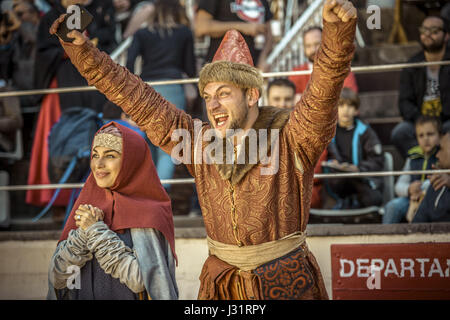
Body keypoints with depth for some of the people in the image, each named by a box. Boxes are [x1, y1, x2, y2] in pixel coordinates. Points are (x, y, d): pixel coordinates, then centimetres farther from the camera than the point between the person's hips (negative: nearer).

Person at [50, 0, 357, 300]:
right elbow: (143, 103, 1)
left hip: (286, 284, -4)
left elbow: (323, 92, -28)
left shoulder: (291, 139, -11)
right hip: (223, 284, 4)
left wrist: (338, 29, -47)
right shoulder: (203, 144, 1)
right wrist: (83, 51, -5)